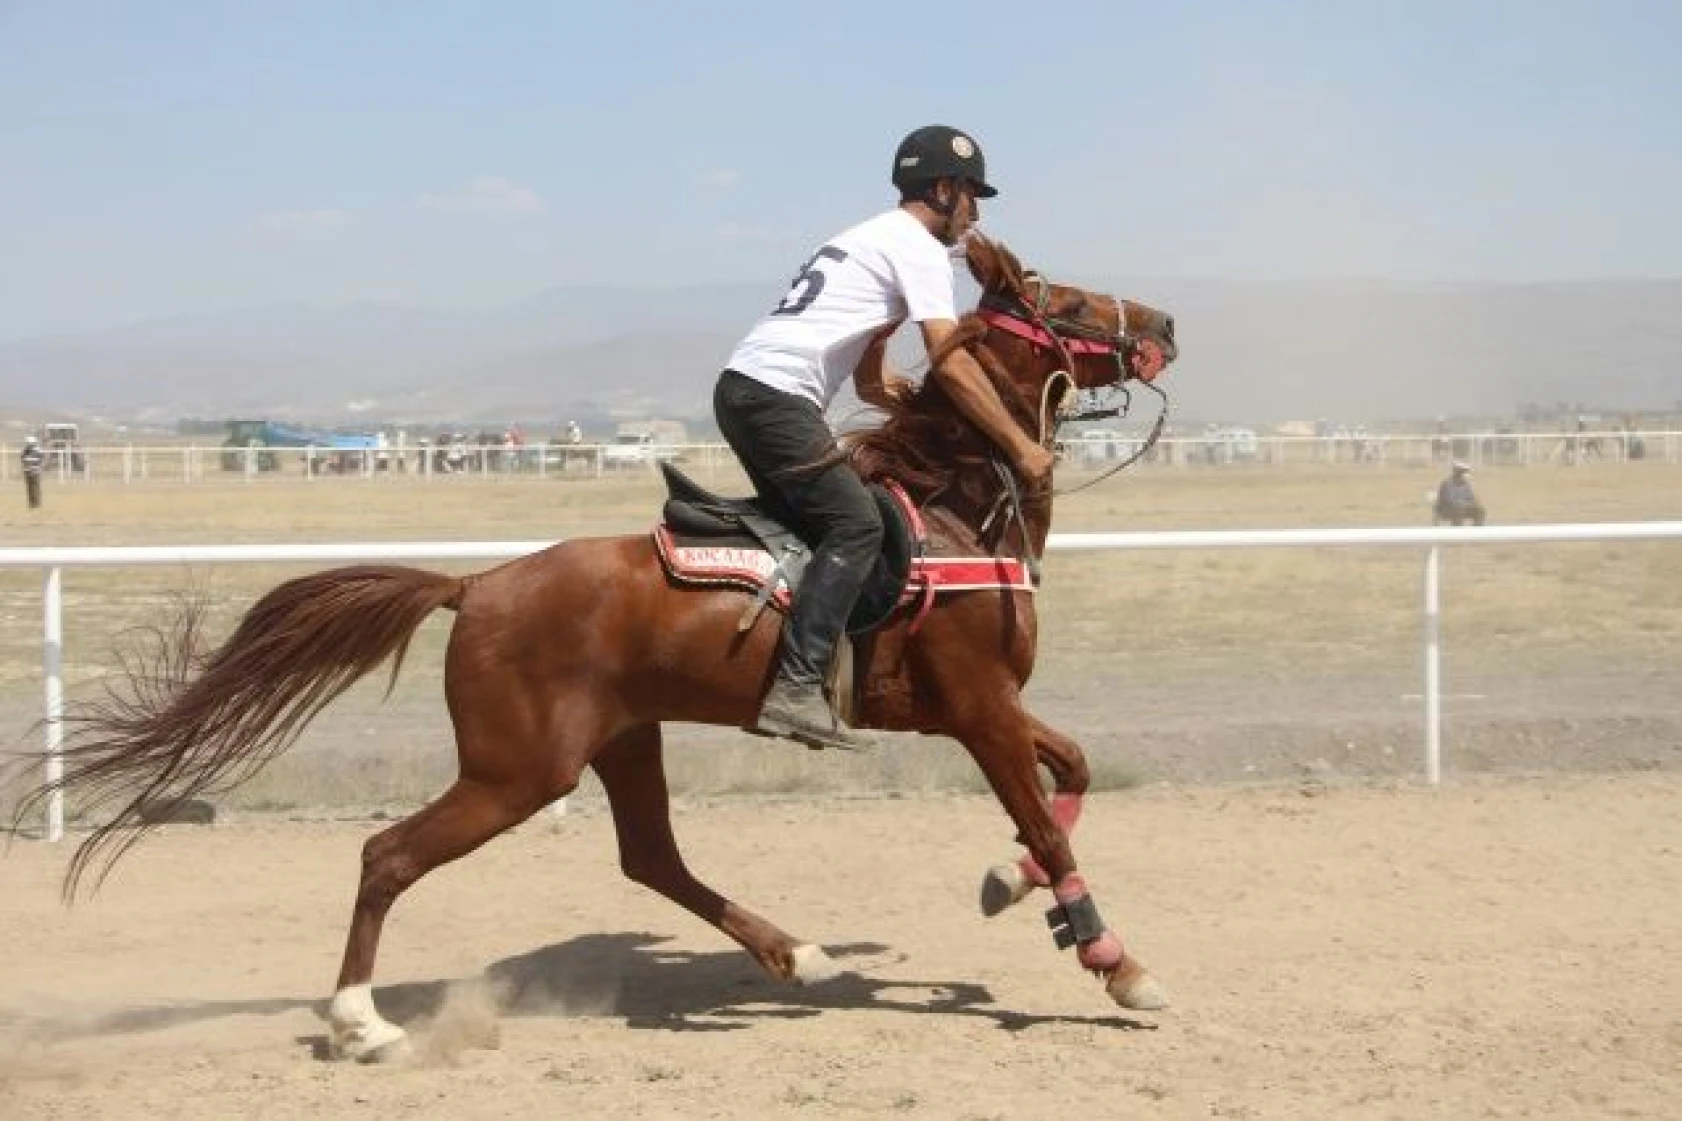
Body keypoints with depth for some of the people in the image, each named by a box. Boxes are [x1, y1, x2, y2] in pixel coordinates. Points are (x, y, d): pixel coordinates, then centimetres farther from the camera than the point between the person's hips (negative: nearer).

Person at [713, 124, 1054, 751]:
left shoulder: (875, 238, 28)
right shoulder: (919, 246, -2)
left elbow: (867, 381, 30)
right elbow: (951, 363, -12)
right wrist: (1020, 447, -7)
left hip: (741, 388, 10)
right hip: (777, 397, -10)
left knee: (815, 522, 18)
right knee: (856, 524, -17)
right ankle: (795, 688, -27)